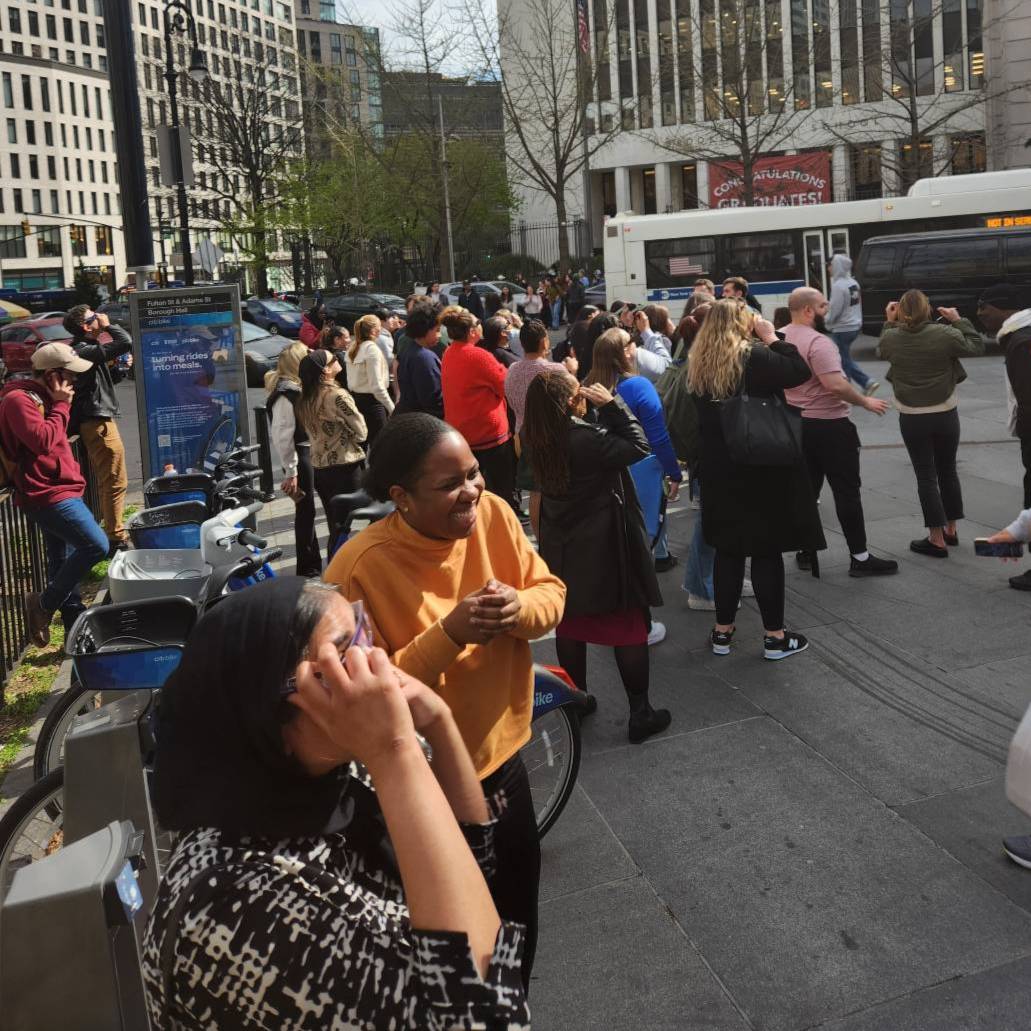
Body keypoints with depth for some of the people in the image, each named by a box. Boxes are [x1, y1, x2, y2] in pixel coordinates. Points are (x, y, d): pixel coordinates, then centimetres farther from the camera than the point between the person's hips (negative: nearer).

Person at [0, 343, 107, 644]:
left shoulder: (40, 397, 16)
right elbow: (42, 440, -26)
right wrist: (61, 405, -16)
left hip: (57, 491, 11)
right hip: (47, 494, -11)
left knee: (64, 562, 15)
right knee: (96, 545, -18)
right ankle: (43, 603, -4)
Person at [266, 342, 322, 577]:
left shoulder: (296, 388, 9)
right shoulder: (285, 394, -20)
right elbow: (282, 436, -22)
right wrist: (291, 472, -20)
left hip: (310, 453, 9)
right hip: (300, 456, -9)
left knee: (308, 510, 19)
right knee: (305, 511, 0)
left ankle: (314, 562, 33)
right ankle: (308, 569, 11)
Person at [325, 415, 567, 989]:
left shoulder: (493, 515, -10)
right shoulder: (361, 568, -26)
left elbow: (552, 593, 0)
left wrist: (519, 607, -23)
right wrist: (448, 633, -34)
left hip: (502, 757, 6)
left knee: (517, 927, 26)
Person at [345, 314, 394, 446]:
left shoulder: (352, 349, 9)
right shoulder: (372, 349, -14)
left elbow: (351, 380, 10)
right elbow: (377, 386, -19)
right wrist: (392, 408, -16)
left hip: (355, 399, 8)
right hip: (371, 401, -8)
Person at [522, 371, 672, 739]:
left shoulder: (536, 440, -6)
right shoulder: (588, 439, -26)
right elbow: (639, 446, -17)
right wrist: (611, 403, -15)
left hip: (562, 550, 7)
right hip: (605, 548, -6)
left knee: (569, 624, 17)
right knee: (629, 626, 5)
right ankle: (640, 713, 12)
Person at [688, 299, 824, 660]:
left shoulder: (699, 366, 4)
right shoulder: (754, 357, -15)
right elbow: (800, 372, -10)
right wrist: (772, 338, -4)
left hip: (719, 471, 6)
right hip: (762, 468, -6)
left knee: (727, 548, 13)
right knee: (768, 549, 2)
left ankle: (723, 630, 18)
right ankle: (774, 636, 9)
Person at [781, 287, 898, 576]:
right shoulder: (817, 343, -21)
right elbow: (836, 384, -29)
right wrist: (866, 402, -17)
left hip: (795, 423, 8)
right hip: (828, 425, -8)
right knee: (846, 491, -1)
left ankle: (805, 551, 19)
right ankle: (860, 557, 3)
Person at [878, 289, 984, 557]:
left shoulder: (891, 337, -8)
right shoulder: (944, 334, -11)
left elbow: (882, 351, 15)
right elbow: (977, 346, 3)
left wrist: (889, 322, 17)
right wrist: (959, 320, 9)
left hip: (912, 418, -1)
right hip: (945, 415, 1)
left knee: (926, 476, 3)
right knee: (948, 471, 17)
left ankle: (937, 539, 4)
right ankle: (950, 530, 27)